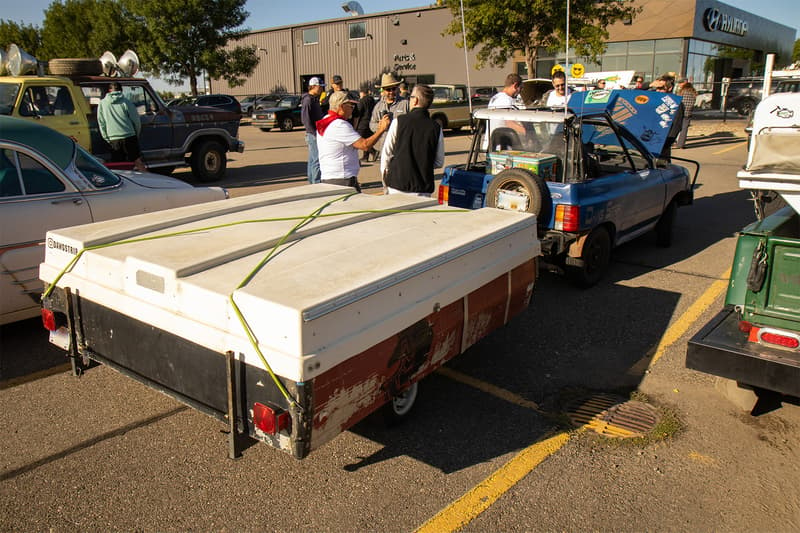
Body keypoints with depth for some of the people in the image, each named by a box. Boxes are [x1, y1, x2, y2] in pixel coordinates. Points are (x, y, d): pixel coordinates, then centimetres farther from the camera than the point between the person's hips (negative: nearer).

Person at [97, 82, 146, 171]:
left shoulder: (102, 103, 7)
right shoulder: (126, 102, -1)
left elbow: (101, 123, 9)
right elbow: (136, 120, 3)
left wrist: (107, 139, 16)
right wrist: (137, 135, 18)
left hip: (113, 139, 2)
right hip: (129, 137, -2)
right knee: (138, 162, 1)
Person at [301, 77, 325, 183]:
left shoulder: (315, 99, 17)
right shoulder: (307, 100, -13)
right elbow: (306, 120, -19)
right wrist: (315, 134, -20)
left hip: (317, 134, 10)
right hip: (313, 134, -10)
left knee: (313, 159, 13)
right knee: (317, 160, -10)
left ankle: (312, 182, 19)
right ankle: (317, 183, -9)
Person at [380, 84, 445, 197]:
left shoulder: (399, 122, -6)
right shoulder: (436, 128, -1)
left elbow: (387, 153, -1)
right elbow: (439, 162, 5)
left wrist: (385, 175, 14)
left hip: (397, 184, -1)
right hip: (423, 188, 1)